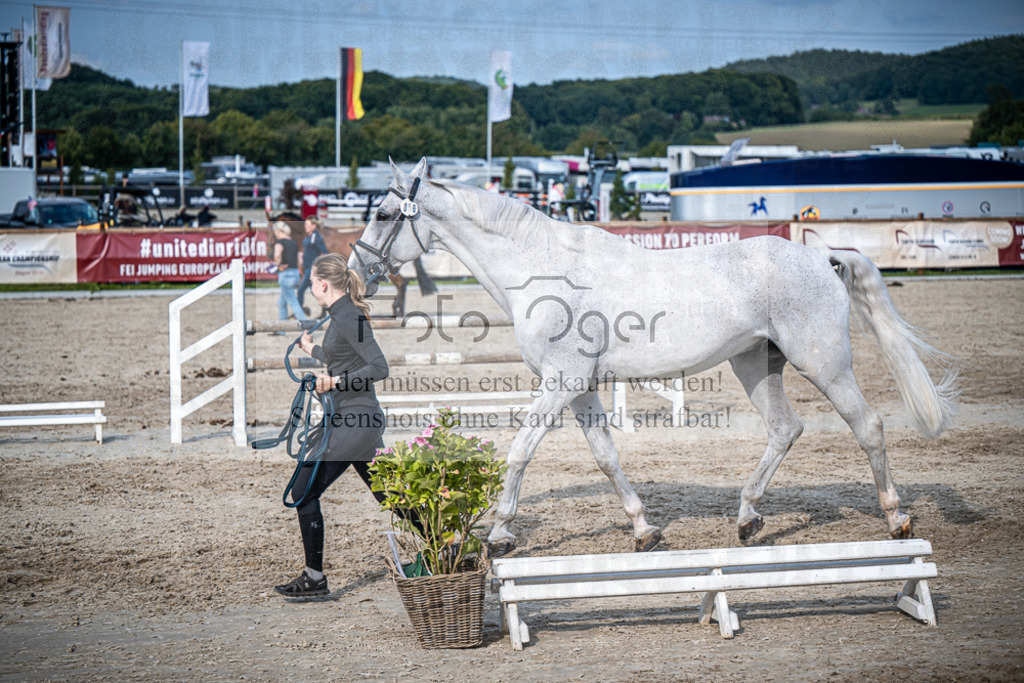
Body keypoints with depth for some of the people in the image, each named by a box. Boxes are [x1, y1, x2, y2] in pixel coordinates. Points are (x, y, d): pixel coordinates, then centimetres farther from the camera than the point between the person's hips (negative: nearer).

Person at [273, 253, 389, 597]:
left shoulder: (348, 319, -16)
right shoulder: (342, 315, 14)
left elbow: (379, 367, -22)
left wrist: (335, 382, -26)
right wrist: (311, 349, 40)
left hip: (354, 421, -10)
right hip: (360, 418, 10)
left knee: (304, 492, -5)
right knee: (386, 493, 15)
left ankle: (314, 578, 0)